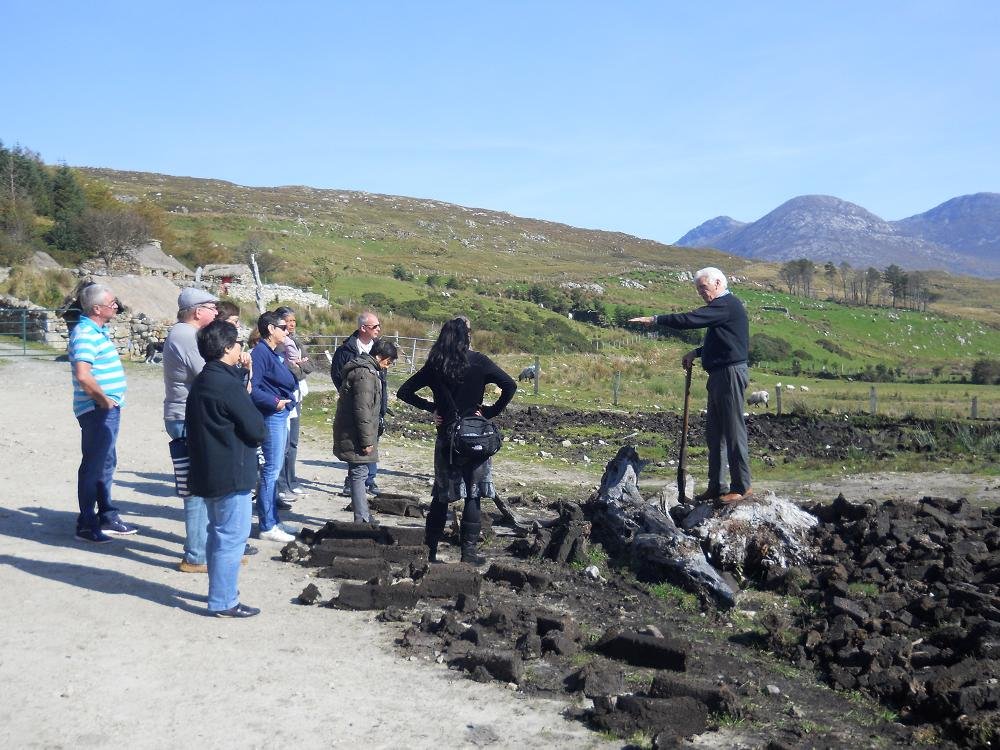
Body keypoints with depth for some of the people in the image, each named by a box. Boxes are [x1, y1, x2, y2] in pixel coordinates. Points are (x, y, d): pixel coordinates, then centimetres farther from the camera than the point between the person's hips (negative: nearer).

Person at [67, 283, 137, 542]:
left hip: (109, 408, 10)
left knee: (106, 463, 18)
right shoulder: (86, 334, -19)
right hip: (98, 410, -10)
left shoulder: (98, 330, 13)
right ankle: (86, 525, 8)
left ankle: (107, 516, 31)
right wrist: (104, 400, -19)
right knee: (94, 465, -1)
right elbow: (83, 376, -31)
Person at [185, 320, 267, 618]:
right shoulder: (228, 384, -20)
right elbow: (258, 430, -19)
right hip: (231, 473, -10)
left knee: (219, 534, 19)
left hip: (207, 471, 10)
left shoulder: (201, 381, 11)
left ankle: (220, 593, 30)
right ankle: (224, 602, 5)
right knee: (232, 537, -1)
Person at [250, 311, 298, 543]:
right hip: (271, 416, -10)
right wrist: (274, 401, -26)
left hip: (282, 414, 10)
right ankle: (267, 526, 1)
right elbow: (252, 388, -22)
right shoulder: (260, 353, -15)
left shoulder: (276, 353, 15)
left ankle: (272, 519, 25)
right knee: (272, 469, -6)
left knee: (274, 469, 15)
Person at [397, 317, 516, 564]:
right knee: (473, 494, 6)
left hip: (446, 436, 3)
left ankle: (430, 550, 17)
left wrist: (430, 407, 5)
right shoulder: (478, 362, -7)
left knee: (441, 495, 13)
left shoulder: (434, 366, 2)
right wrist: (490, 412, -6)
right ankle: (469, 551, 8)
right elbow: (510, 386, -13)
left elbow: (403, 392, 4)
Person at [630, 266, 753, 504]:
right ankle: (717, 486, 18)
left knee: (733, 431, -7)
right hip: (720, 375, 11)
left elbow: (691, 319, -22)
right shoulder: (724, 306, 20)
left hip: (730, 374, -11)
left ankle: (742, 487, -2)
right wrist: (696, 353, 14)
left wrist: (655, 319, -18)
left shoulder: (727, 304, -13)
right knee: (714, 433, 12)